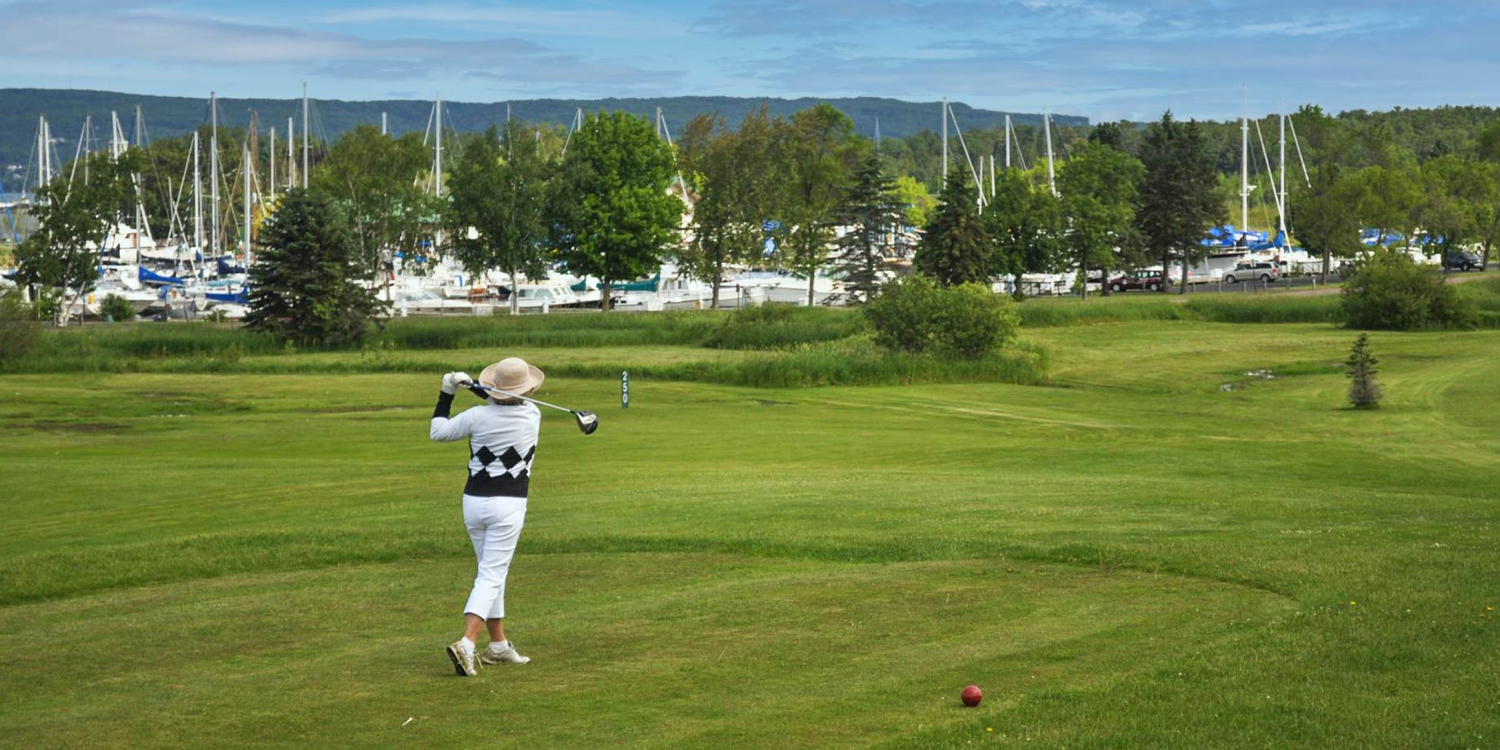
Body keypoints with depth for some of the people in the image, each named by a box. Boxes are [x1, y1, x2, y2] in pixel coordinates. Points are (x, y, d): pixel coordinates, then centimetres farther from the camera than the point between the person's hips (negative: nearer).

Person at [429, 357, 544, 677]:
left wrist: (447, 394, 13)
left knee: (491, 573, 18)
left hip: (473, 502, 3)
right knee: (491, 577, -4)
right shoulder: (533, 415, -4)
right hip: (508, 506, -3)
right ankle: (466, 644, -21)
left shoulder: (477, 416, -7)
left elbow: (438, 431, 7)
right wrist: (474, 387, 7)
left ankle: (498, 645, 25)